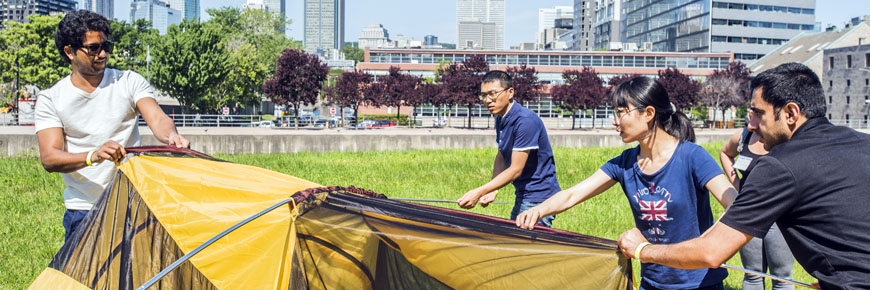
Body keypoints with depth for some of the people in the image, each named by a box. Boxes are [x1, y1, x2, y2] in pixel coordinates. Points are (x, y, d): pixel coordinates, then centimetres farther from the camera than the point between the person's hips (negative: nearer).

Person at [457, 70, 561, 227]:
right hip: (523, 196, 10)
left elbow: (516, 170, -23)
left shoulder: (526, 120, -22)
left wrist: (479, 192, -27)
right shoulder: (501, 119, 8)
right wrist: (492, 190, 1)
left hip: (539, 199, -10)